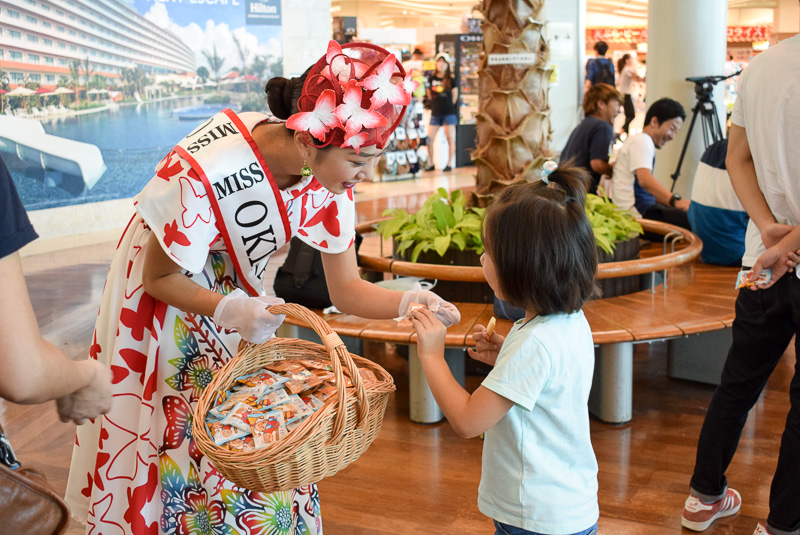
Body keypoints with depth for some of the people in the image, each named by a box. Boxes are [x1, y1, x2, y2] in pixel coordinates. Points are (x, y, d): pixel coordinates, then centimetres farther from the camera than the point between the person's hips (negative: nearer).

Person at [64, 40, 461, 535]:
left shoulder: (330, 173, -18)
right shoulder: (205, 173, -36)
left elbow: (346, 290, -12)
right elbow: (159, 277, -21)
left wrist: (406, 303, -31)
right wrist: (228, 311, -38)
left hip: (238, 296, 5)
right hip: (162, 305, -5)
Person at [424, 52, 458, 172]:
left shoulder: (450, 80, -1)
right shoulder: (431, 78, 3)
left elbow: (454, 96, 9)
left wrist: (448, 106, 10)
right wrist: (434, 104, 13)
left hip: (448, 113, -2)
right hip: (435, 113, 2)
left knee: (450, 138, -2)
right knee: (429, 139, -2)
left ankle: (449, 164, 6)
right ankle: (431, 164, 11)